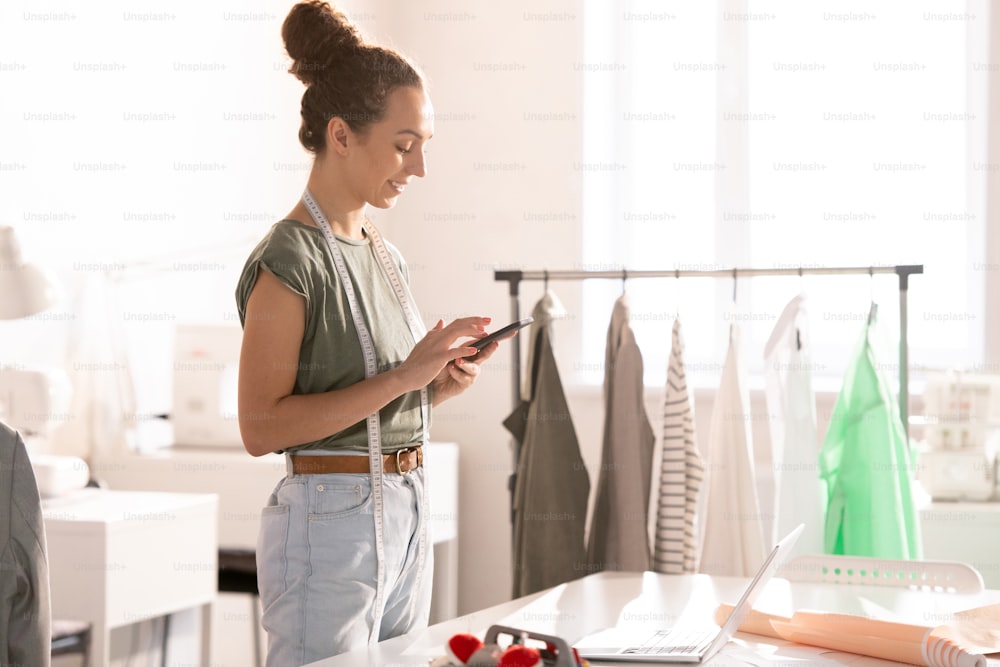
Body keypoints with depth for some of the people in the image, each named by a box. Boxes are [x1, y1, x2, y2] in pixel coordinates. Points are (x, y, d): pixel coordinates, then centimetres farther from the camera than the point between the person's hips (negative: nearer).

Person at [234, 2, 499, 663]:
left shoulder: (385, 254, 11)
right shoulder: (289, 260, -13)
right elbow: (262, 427, -18)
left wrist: (441, 383, 0)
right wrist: (403, 375, -21)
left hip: (407, 519, 8)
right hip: (330, 519, -8)